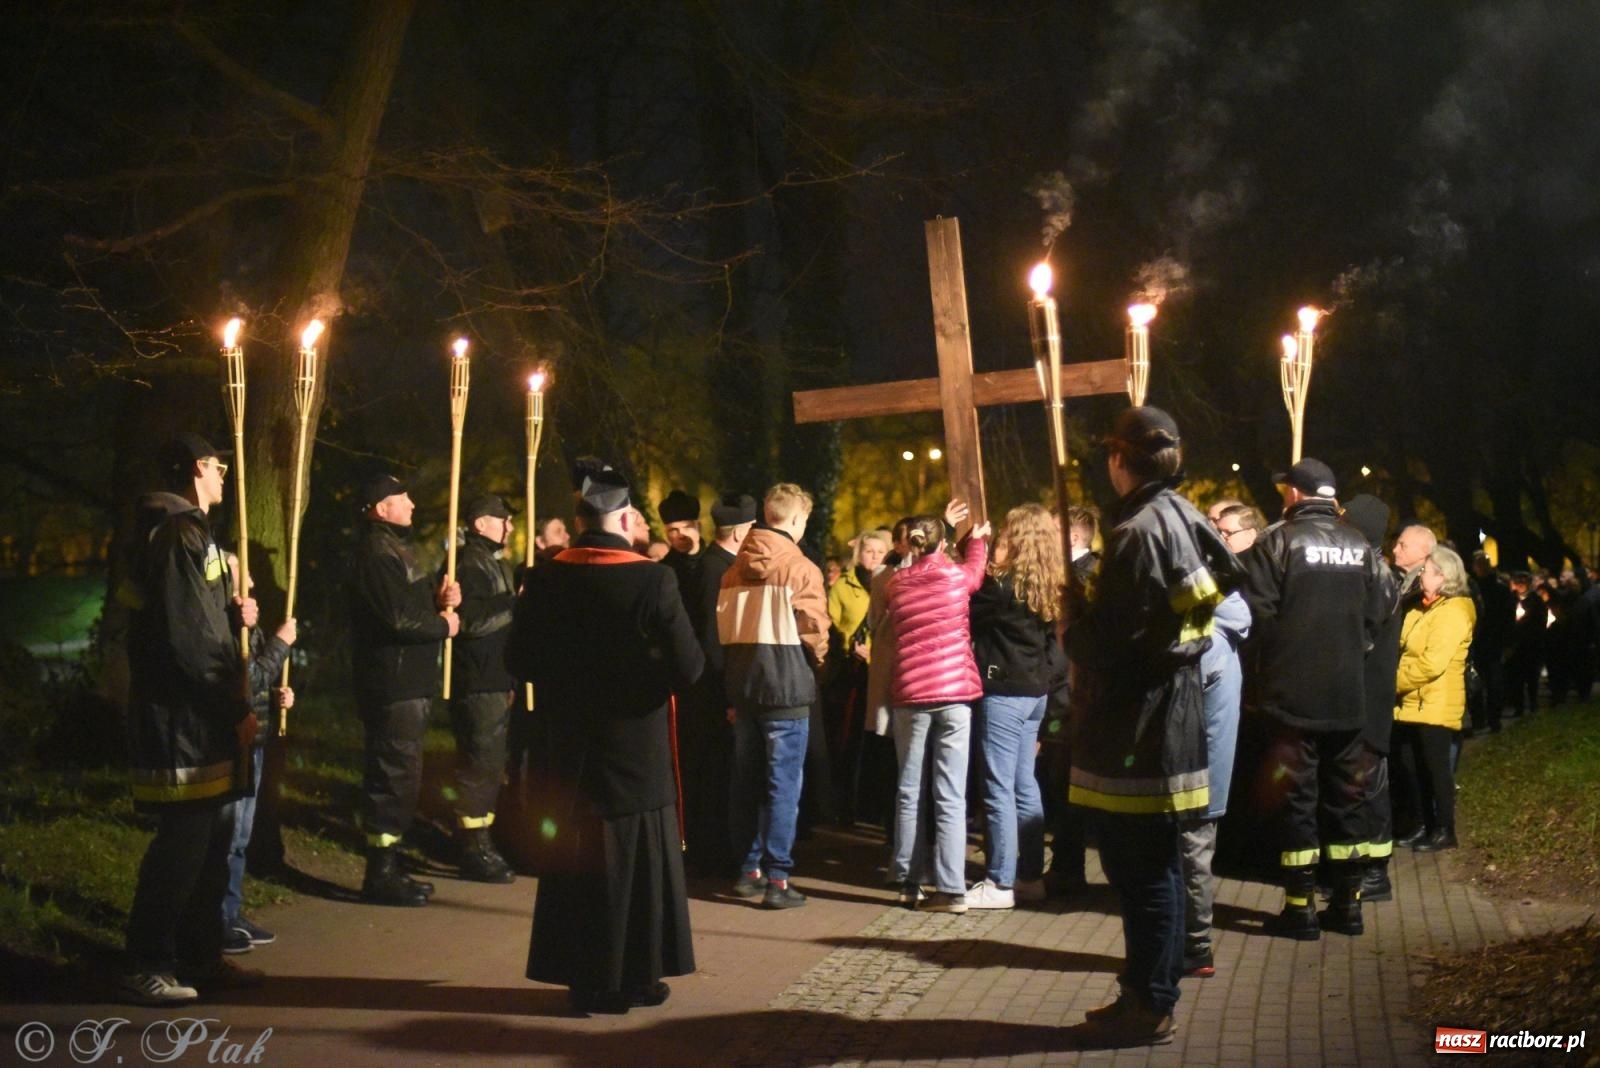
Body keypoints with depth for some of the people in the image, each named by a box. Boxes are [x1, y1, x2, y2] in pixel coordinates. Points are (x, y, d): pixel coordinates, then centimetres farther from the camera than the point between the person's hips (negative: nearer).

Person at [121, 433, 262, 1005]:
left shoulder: (187, 532, 18)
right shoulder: (180, 536, -14)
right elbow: (187, 637, -20)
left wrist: (232, 613, 6)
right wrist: (237, 708, -17)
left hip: (199, 717, 10)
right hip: (183, 717, -10)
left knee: (211, 835, 14)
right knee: (184, 839, -7)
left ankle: (200, 957, 22)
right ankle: (145, 966, -1)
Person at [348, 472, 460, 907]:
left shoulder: (393, 548, 19)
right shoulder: (376, 553, -15)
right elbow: (399, 619, -23)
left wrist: (440, 601, 1)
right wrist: (443, 625, -8)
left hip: (408, 683, 11)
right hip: (393, 685, -11)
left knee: (400, 776, 14)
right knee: (394, 776, -8)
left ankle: (387, 866, 22)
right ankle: (380, 875, -2)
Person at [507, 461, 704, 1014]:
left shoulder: (544, 580, -5)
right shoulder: (652, 579, -16)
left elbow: (519, 661, 1)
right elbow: (688, 668, -18)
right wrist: (645, 668, 3)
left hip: (570, 745, 3)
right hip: (636, 746, -3)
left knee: (576, 860, 13)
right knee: (636, 860, 9)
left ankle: (583, 977, 19)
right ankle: (631, 978, 15)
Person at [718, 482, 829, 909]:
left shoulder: (735, 570, 9)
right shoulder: (801, 570, -10)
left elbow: (724, 630, 10)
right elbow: (814, 632, -10)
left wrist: (735, 689, 17)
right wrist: (818, 660, 11)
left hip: (743, 686, 6)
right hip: (786, 689, -6)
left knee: (746, 781, 13)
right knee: (783, 786, -2)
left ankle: (748, 869, 20)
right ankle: (776, 879, -2)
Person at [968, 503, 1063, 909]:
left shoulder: (1004, 586, -17)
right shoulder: (1051, 587, 7)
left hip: (1004, 692, -8)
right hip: (1035, 692, 8)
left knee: (999, 787, -4)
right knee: (1024, 784, 14)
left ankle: (999, 883, -2)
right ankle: (1031, 875, 19)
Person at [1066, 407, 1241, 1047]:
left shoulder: (1138, 531, -19)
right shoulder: (1182, 518, 10)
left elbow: (1109, 641, -22)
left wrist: (1072, 627, -2)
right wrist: (1090, 619, 14)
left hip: (1135, 724, -10)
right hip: (1169, 713, 10)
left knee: (1142, 870, -2)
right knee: (1151, 867, 15)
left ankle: (1150, 1006, 6)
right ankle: (1148, 991, 24)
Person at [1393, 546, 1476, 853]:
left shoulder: (1453, 612, -14)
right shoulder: (1421, 609, 15)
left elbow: (1432, 663, -23)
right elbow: (1402, 650, 20)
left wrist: (1395, 681, -15)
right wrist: (1393, 681, 3)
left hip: (1434, 705, -9)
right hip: (1410, 703, 9)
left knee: (1435, 768, -1)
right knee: (1413, 768, 12)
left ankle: (1444, 831, 9)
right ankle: (1426, 826, 22)